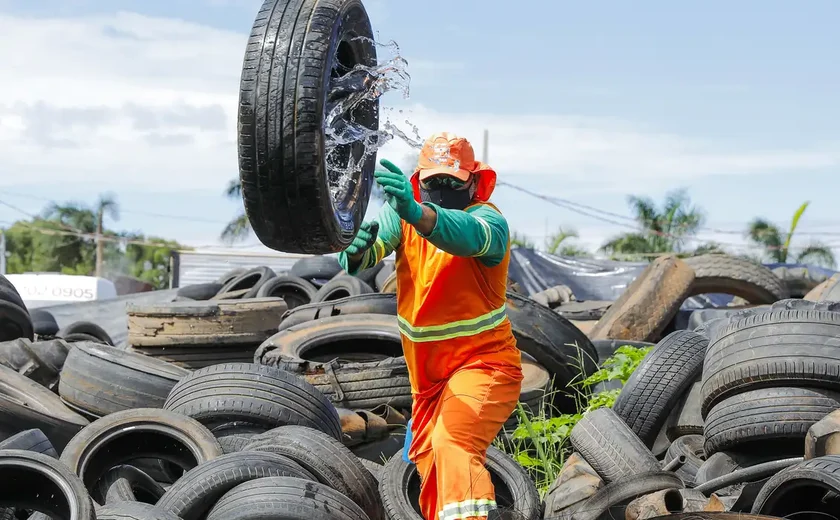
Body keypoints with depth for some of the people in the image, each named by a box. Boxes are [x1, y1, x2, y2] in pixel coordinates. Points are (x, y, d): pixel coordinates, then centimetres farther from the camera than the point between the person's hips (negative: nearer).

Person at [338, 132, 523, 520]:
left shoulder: (488, 219, -16)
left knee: (453, 444, -32)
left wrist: (417, 213, -60)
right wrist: (355, 250, -45)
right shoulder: (402, 214, -2)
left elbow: (468, 236, -40)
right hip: (426, 376, 6)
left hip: (482, 362, -6)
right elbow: (370, 246, -20)